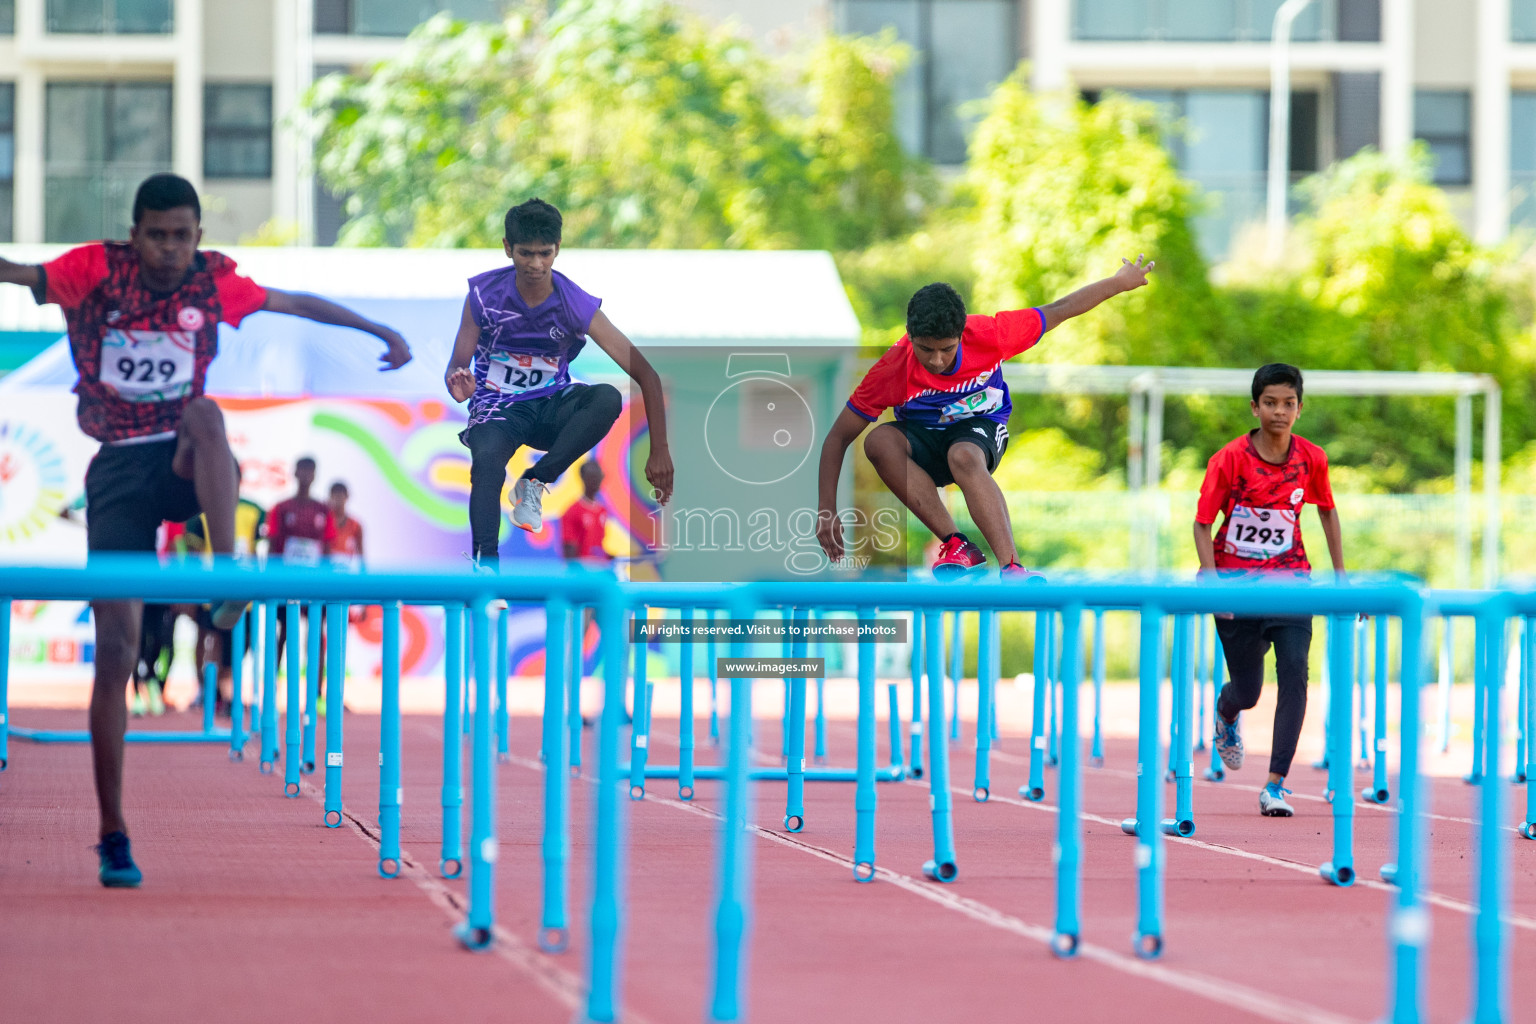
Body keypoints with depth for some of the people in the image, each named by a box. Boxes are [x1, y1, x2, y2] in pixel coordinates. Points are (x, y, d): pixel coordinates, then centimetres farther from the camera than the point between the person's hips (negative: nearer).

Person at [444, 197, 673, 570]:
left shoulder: (578, 306, -16)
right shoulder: (484, 294, -13)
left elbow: (646, 375, -15)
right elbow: (457, 365, -6)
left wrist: (659, 452, -21)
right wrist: (459, 386, -33)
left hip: (552, 406, 1)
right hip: (497, 409, -1)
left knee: (608, 399, -32)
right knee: (487, 459, -37)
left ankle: (533, 483, -18)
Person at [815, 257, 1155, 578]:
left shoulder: (988, 335, -23)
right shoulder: (893, 368, -25)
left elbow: (1057, 311, -8)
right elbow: (838, 436, -19)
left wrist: (1121, 281, 2)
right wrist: (827, 510, -26)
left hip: (980, 427, -1)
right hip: (921, 437, 1)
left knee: (964, 457, -40)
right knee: (879, 441, -35)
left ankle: (1011, 567, -53)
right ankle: (956, 544, -35)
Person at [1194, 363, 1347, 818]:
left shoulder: (1311, 459, -4)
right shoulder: (1229, 460, -12)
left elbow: (1327, 510, 14)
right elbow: (1202, 524, -7)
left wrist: (1340, 576, 13)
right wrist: (1212, 581, -20)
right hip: (1237, 581, -1)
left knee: (1294, 674, -19)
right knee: (1247, 691, 6)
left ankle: (1276, 784, -17)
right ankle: (1226, 713, 47)